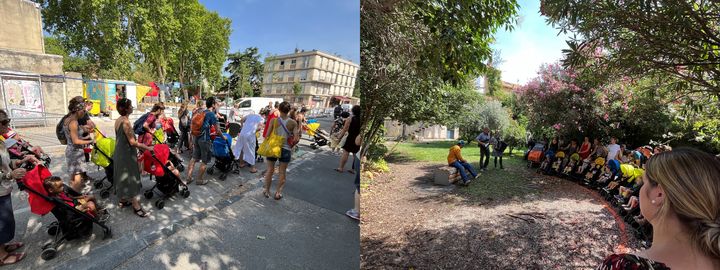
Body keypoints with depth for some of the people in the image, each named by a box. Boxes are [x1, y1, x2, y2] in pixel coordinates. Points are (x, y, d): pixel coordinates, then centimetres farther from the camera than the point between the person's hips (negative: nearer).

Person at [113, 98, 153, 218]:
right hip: (127, 154, -9)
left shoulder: (118, 120, 5)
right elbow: (132, 142, -24)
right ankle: (136, 206, 6)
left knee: (123, 177, 20)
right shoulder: (126, 122, -23)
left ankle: (123, 200, 33)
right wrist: (147, 147, -17)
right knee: (131, 179, -2)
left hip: (119, 152, 9)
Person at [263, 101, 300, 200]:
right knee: (282, 172, 13)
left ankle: (266, 191, 28)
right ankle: (278, 192, 19)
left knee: (270, 170, 16)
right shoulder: (293, 123, -9)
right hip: (285, 149, -1)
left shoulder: (274, 120, -8)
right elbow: (296, 139, -11)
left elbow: (267, 135, -6)